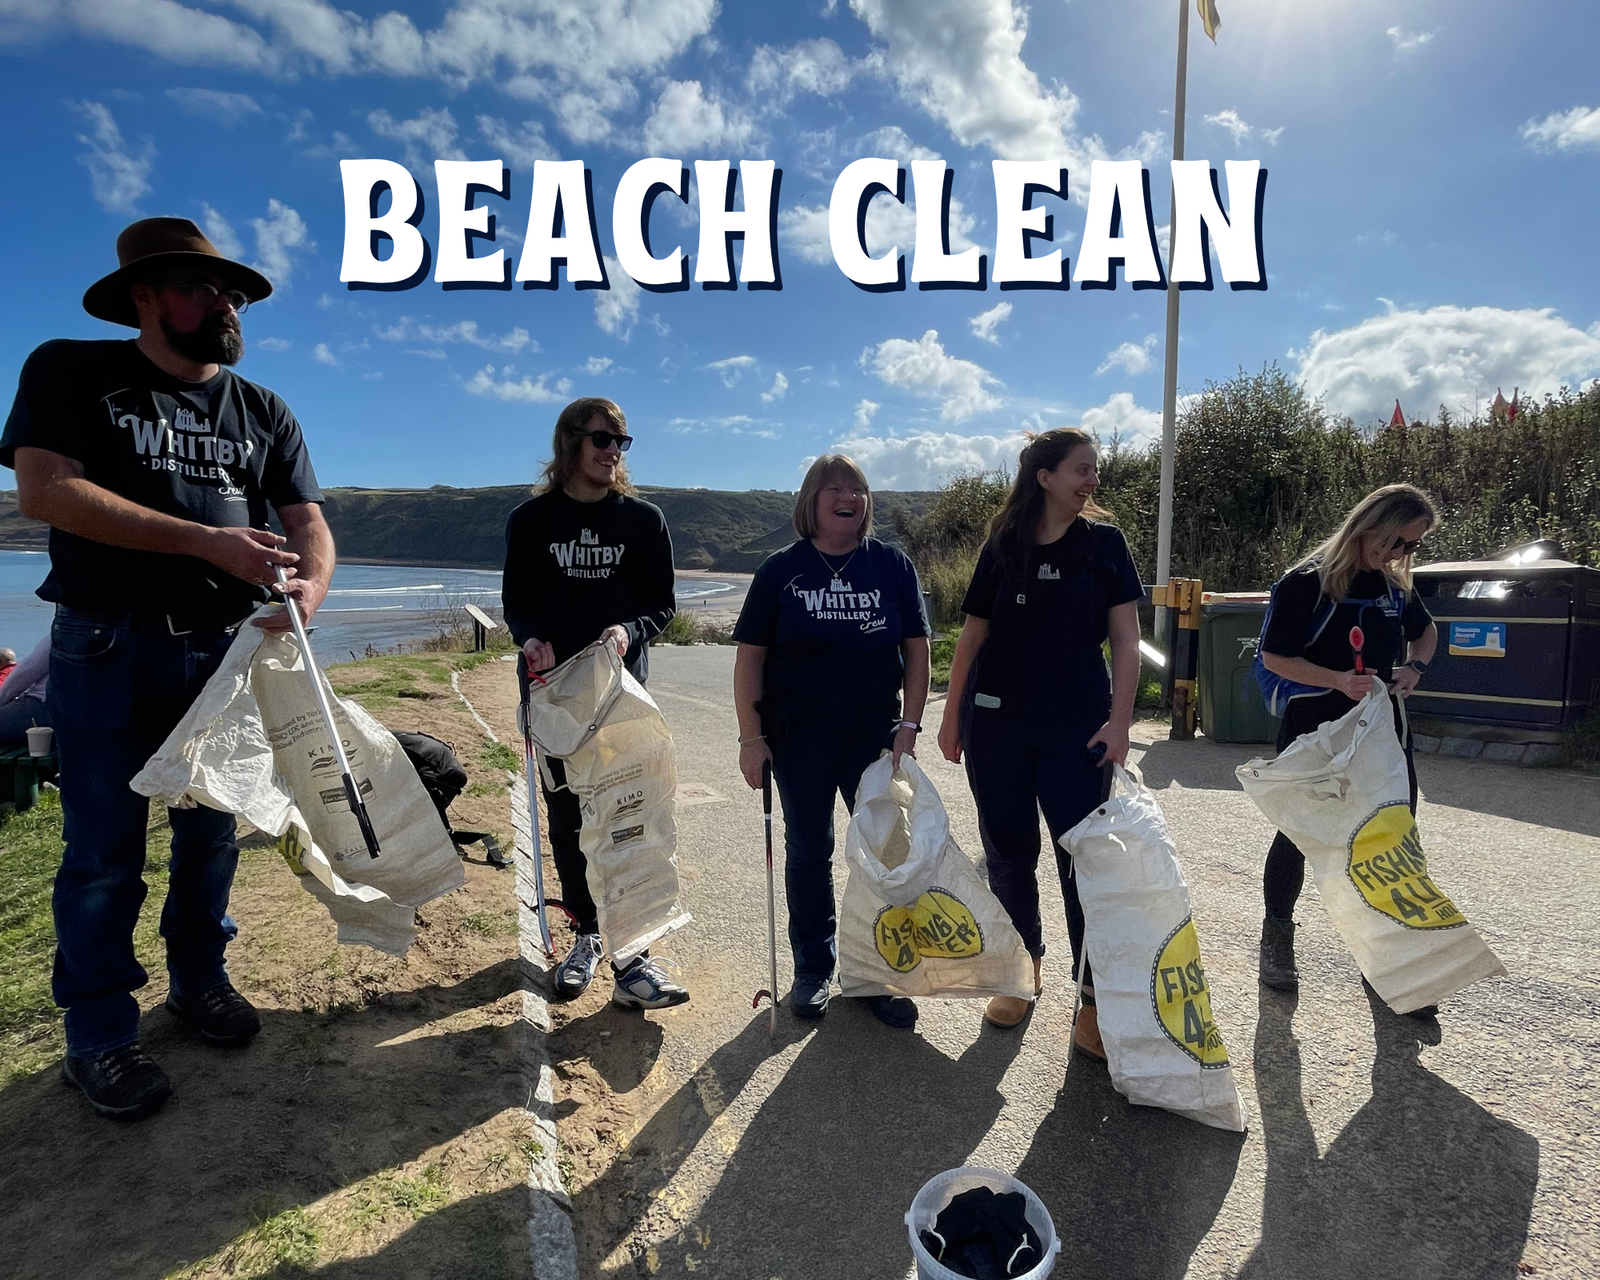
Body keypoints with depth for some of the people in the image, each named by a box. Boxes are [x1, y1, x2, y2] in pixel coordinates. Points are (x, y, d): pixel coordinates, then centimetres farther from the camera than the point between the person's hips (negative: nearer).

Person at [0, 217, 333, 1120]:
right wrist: (204, 541, -22)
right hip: (110, 648, -3)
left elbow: (309, 521, 3)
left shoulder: (262, 412, 11)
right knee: (105, 849, 2)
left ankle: (200, 979, 31)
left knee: (214, 832, 13)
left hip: (228, 648, 4)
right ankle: (100, 1036, 16)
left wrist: (310, 587, -20)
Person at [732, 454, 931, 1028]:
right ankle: (813, 970, 29)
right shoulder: (780, 570, -2)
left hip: (877, 737, 1)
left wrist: (909, 726, -5)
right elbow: (750, 657, -2)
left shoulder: (892, 565, 1)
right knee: (808, 852, 11)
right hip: (800, 739, -1)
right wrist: (751, 737, -6)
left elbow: (916, 649, 2)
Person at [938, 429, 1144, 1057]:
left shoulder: (1104, 542, 1)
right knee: (1009, 854, 11)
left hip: (1077, 728, -1)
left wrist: (1119, 720, -12)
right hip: (997, 725, 2)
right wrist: (951, 717, 7)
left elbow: (1125, 638, -3)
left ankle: (1094, 999, 14)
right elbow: (973, 636, 7)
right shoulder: (1003, 546, 3)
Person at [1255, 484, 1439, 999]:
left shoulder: (1395, 583, 6)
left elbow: (1424, 631, 23)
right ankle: (1277, 942, 25)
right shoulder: (1307, 581, -14)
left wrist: (1414, 667, 2)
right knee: (1298, 835, 8)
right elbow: (1274, 656, -15)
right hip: (1314, 735, -6)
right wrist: (1338, 680, -27)